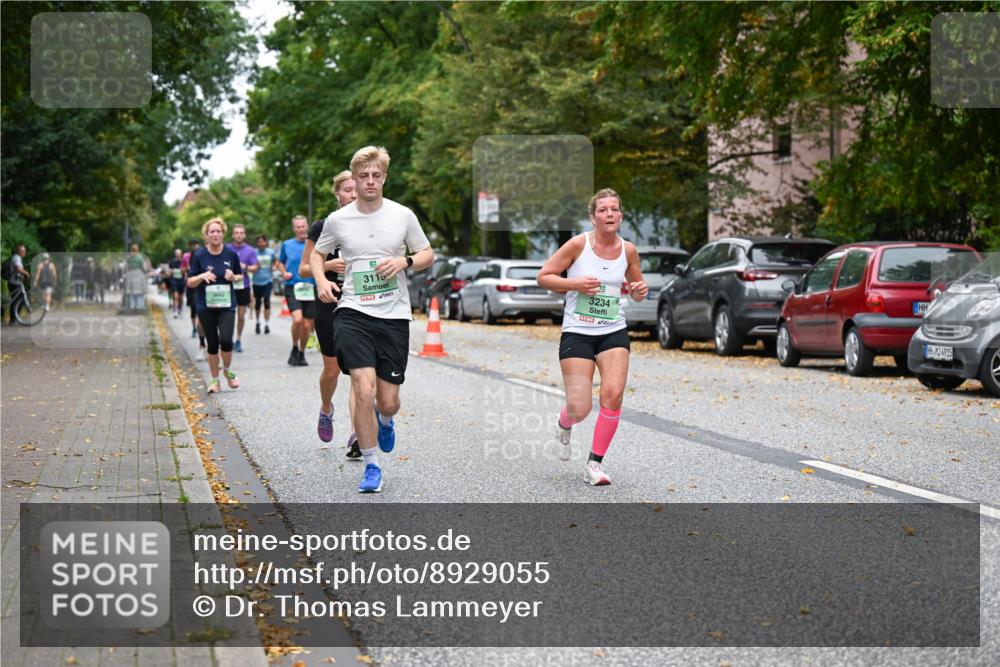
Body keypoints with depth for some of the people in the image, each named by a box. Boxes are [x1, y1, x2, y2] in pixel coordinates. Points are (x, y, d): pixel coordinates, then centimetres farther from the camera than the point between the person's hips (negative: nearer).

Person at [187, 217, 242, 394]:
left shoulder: (231, 254, -1)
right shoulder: (199, 256, -4)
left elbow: (240, 276, 12)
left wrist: (234, 277, -11)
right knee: (212, 344, 3)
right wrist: (202, 276, -19)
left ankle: (227, 370, 13)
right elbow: (190, 282, 0)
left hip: (226, 304, 0)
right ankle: (214, 379, 19)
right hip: (205, 305, 0)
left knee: (226, 339, -14)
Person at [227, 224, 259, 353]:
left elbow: (255, 267, -1)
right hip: (229, 285, -1)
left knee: (241, 316, 6)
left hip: (243, 286, 1)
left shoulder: (250, 250, 2)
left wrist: (245, 267, -19)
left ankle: (238, 340, 18)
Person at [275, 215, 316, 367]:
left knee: (307, 325, 4)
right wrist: (284, 273, 2)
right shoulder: (287, 245, 6)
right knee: (297, 319, -22)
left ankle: (302, 354, 26)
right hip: (292, 287, -1)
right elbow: (280, 262, 21)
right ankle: (294, 349, 2)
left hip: (310, 288, 1)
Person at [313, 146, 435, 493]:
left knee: (388, 400, 3)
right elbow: (317, 253, 18)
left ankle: (385, 421, 43)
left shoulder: (403, 216, 1)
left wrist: (404, 261, -10)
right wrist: (321, 281, -1)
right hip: (354, 312, -1)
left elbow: (427, 254, 11)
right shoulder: (337, 220, 2)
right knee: (364, 390, -16)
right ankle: (371, 466, 0)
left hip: (394, 315, 1)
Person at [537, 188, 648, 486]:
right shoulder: (579, 244, -8)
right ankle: (564, 426, 32)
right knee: (579, 409, -8)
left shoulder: (628, 250, 3)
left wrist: (640, 291, -3)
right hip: (577, 333, -3)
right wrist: (576, 284, -17)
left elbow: (636, 286, 20)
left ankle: (594, 464, -1)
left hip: (614, 333, 3)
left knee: (613, 395, -15)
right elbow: (543, 276, -4)